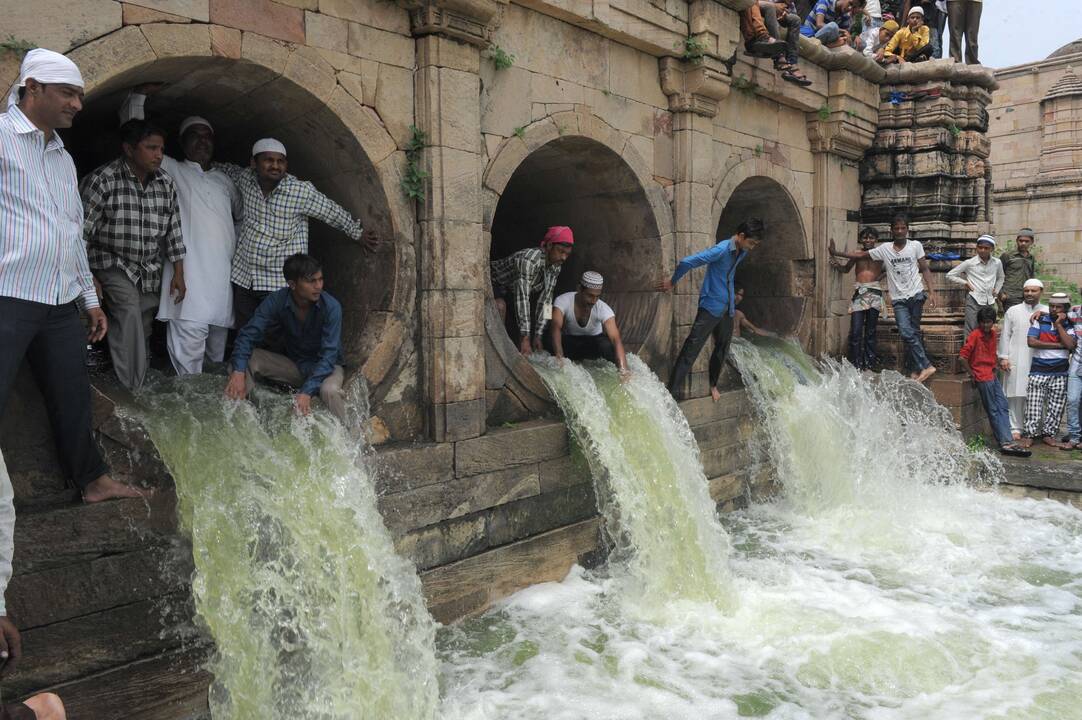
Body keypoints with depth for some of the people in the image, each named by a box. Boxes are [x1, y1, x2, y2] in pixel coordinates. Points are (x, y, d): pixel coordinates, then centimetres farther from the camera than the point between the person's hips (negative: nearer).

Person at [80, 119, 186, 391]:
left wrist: (178, 273, 6)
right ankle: (126, 391, -21)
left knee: (142, 334, 9)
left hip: (150, 271, 5)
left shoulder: (166, 184, 1)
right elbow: (81, 231, -13)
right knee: (129, 312, -26)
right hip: (113, 265, -5)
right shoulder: (102, 180, -14)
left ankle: (139, 389, 23)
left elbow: (173, 230, 8)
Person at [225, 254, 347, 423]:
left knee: (330, 390, -38)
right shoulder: (276, 301, -14)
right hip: (293, 364, 4)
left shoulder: (331, 307, -24)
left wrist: (307, 391, -37)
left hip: (327, 366, -4)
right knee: (247, 358, -16)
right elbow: (248, 333, -17)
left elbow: (329, 354, -27)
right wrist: (238, 372, -34)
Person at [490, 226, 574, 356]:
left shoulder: (556, 266, -13)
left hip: (509, 289, 8)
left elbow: (545, 300, -11)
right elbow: (521, 299, -41)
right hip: (492, 281, -8)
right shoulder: (529, 259, -38)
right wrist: (525, 338, -43)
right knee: (500, 306, -35)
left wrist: (538, 335, -15)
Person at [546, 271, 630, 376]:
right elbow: (556, 328, -43)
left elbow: (616, 339, -38)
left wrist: (623, 370, -52)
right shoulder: (563, 301, -29)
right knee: (549, 338, -33)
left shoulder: (603, 309, -28)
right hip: (569, 341, 0)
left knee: (607, 345, -35)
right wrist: (560, 357, -60)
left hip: (594, 341, 0)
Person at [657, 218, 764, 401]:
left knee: (723, 347, 16)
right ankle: (672, 391, -14)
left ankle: (713, 385, 34)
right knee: (691, 348, -12)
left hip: (728, 308, 8)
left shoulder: (742, 252, 5)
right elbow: (687, 262, -22)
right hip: (711, 306, -8)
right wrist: (672, 283, -10)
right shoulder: (721, 250, -21)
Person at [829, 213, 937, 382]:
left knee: (913, 332, -1)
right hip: (898, 299, 1)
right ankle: (926, 366, -8)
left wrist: (930, 292, -1)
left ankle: (914, 369, 4)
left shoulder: (915, 246, 3)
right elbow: (860, 254, 10)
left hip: (916, 295, 0)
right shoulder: (884, 249, 5)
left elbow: (925, 269, 7)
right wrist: (836, 253, 6)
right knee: (907, 333, -13)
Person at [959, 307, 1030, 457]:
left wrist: (994, 367, 15)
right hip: (983, 378, -8)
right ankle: (1006, 443, 3)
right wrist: (972, 374, -10)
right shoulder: (974, 335, -14)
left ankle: (1007, 443, 3)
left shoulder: (993, 334, 9)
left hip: (992, 376, 8)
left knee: (1002, 407, 3)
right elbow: (962, 357, -18)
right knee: (993, 411, -1)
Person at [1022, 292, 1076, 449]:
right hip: (1039, 371, -2)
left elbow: (1071, 345, -10)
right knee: (1034, 404, -5)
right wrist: (1058, 345, -9)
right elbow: (1031, 341, -9)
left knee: (1056, 406, 5)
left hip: (1060, 373, 2)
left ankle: (1048, 434, 16)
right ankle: (1029, 434, 2)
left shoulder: (1069, 326, 8)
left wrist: (1059, 324, -8)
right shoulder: (1040, 321, 4)